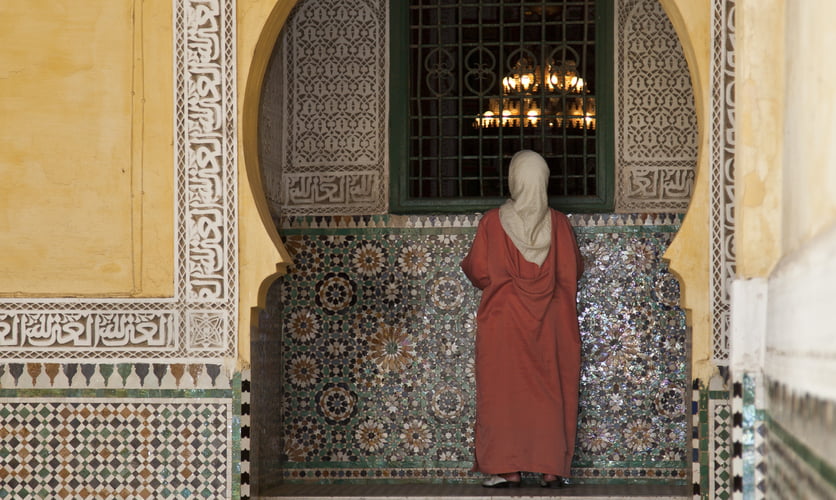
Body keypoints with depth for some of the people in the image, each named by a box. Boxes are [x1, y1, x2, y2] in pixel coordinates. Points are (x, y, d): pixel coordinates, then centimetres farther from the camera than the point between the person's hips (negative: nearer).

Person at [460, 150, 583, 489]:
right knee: (550, 393, 6)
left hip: (503, 319, -1)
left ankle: (506, 468, 0)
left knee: (503, 391, 4)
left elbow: (476, 272, -4)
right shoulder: (558, 223, -4)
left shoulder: (492, 222, -8)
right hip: (549, 322, 2)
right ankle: (552, 468, 3)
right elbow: (573, 272, 4)